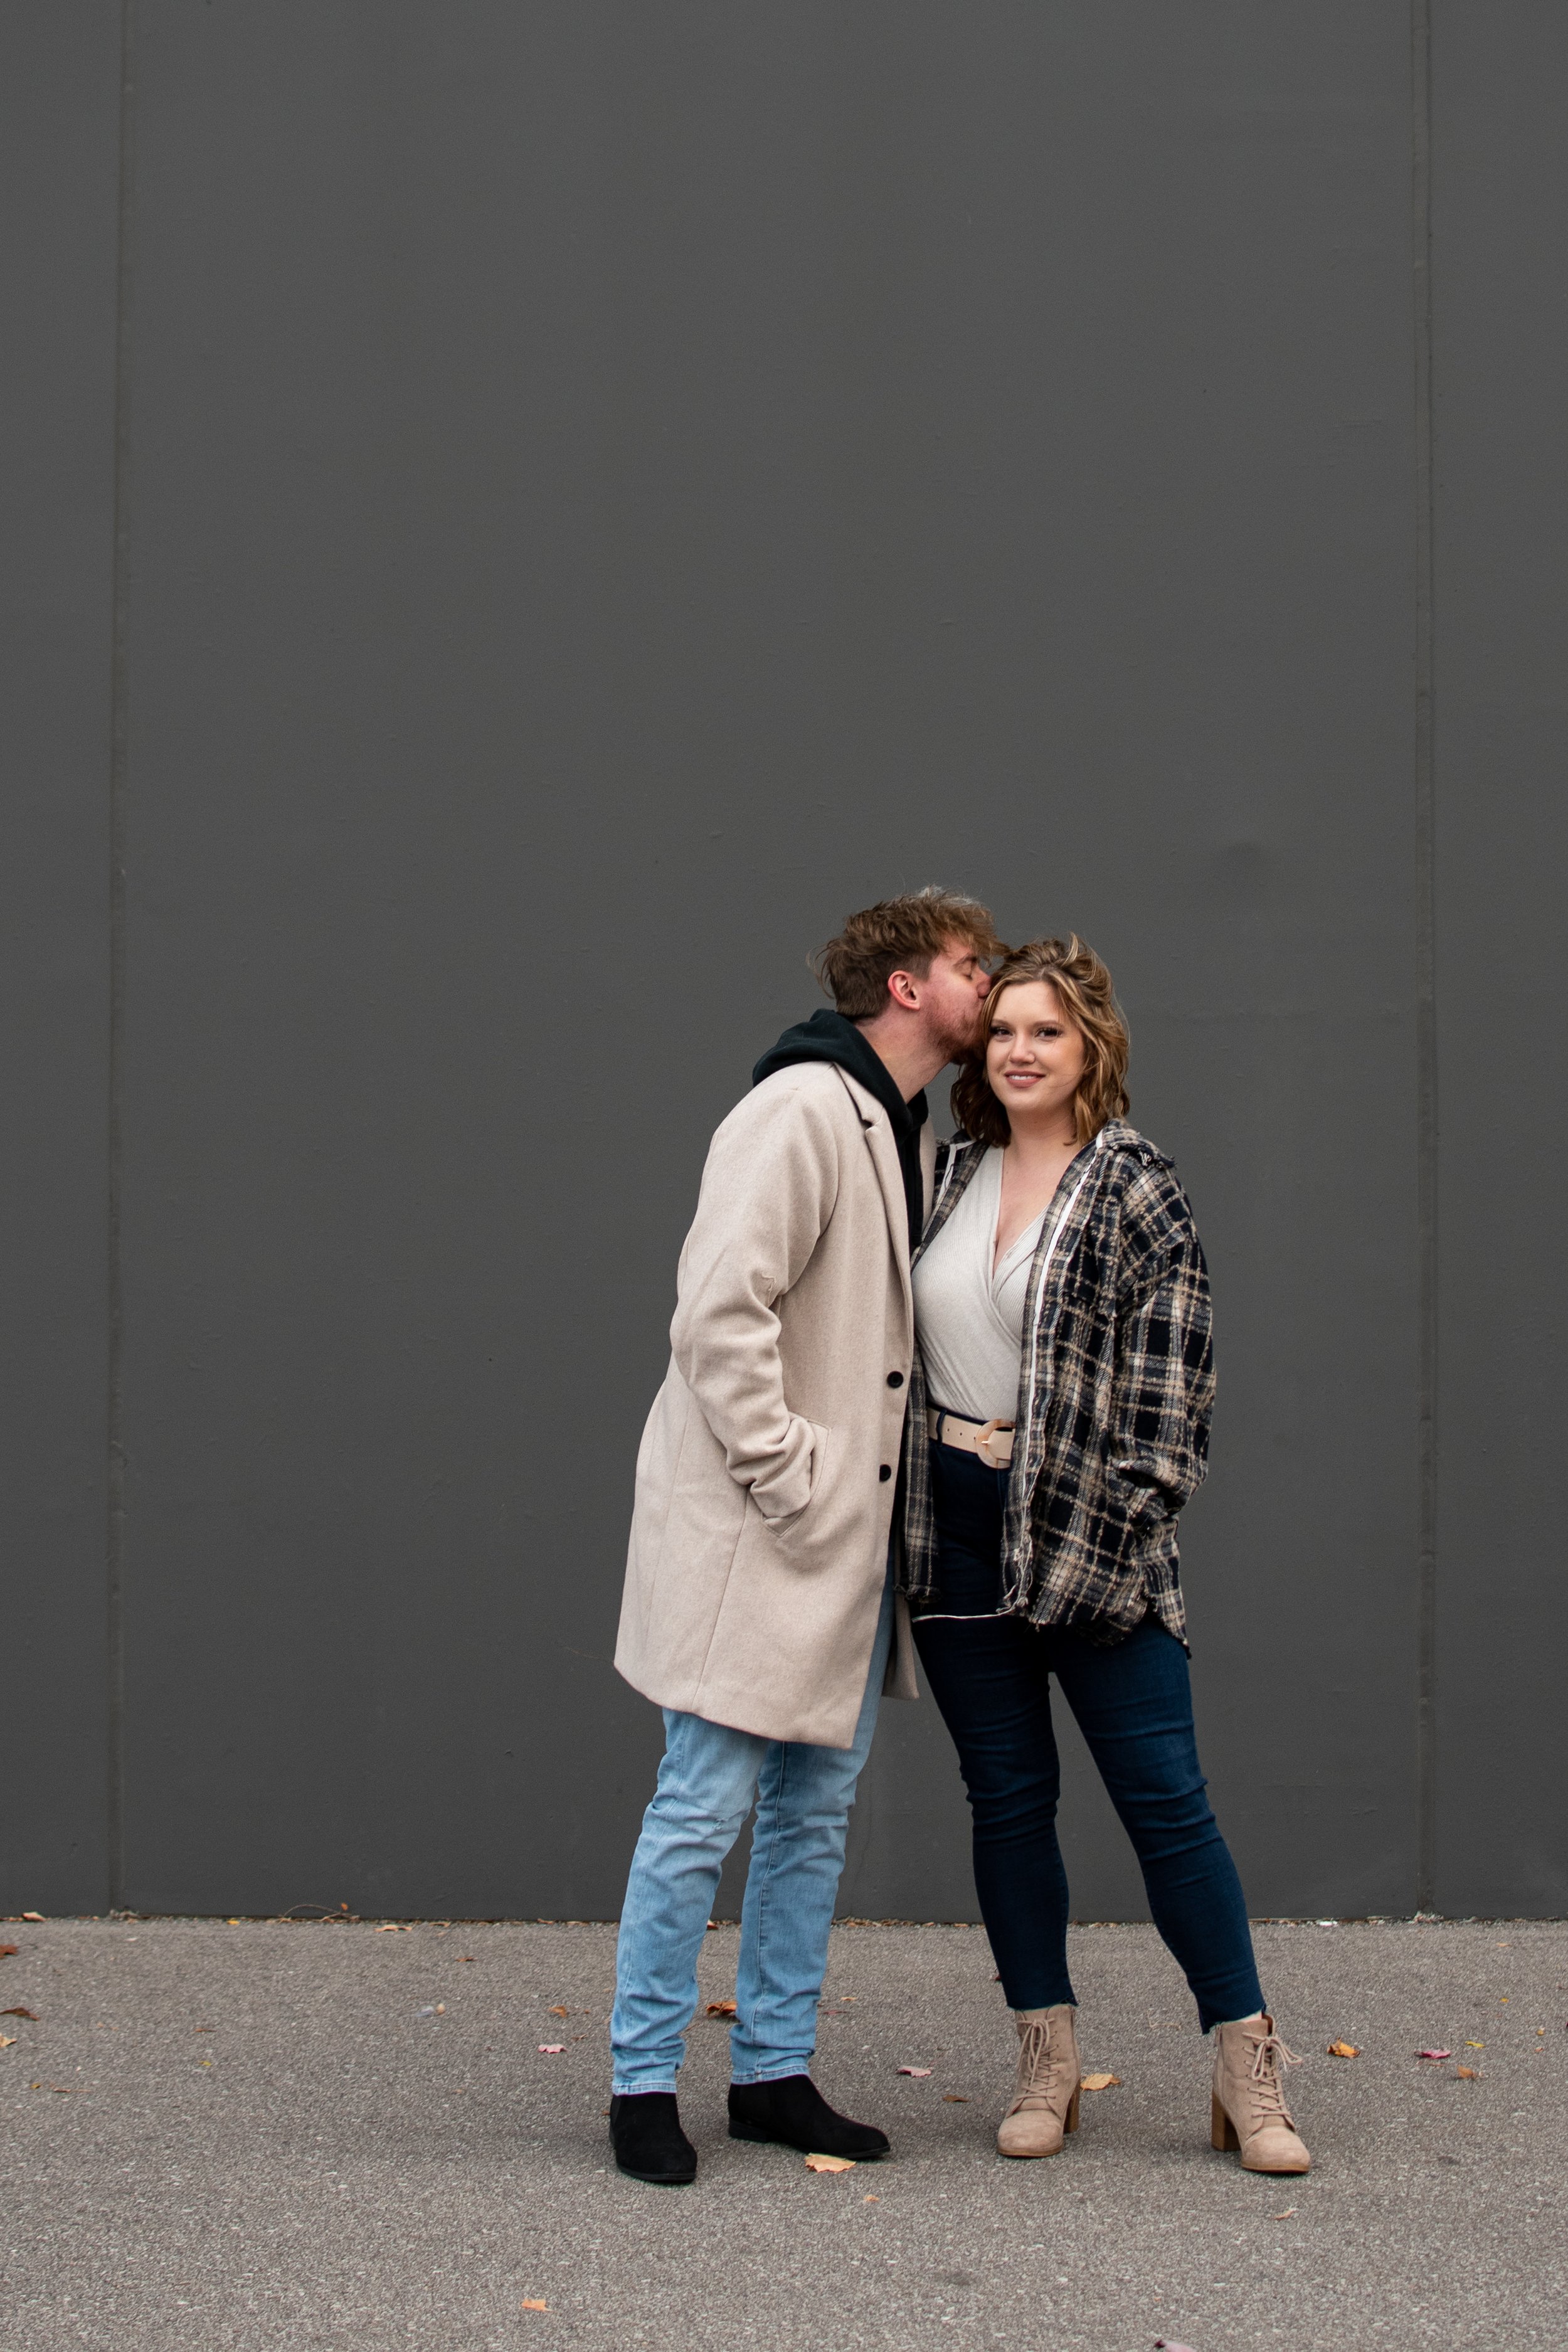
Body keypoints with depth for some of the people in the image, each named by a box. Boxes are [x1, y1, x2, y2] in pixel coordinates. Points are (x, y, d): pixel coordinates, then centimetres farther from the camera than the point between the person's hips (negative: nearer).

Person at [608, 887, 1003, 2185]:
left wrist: (898, 1468, 12)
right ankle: (645, 2082, 8)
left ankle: (776, 2073, 23)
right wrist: (786, 1477, -20)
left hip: (853, 1539, 9)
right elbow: (721, 1310, -22)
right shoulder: (802, 1108, -15)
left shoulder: (912, 1135, 15)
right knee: (705, 1809, -3)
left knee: (816, 1809, 13)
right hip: (757, 1538, -9)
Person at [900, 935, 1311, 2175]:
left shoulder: (1136, 1186, -5)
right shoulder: (953, 1173, 10)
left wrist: (1121, 1520, -14)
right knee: (1007, 1796, 9)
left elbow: (1170, 1372, -8)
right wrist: (902, 1503, 12)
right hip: (955, 1527, 5)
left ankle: (1249, 2072, 5)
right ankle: (1049, 2062, 18)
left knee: (1164, 1793, -3)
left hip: (1086, 1533, -5)